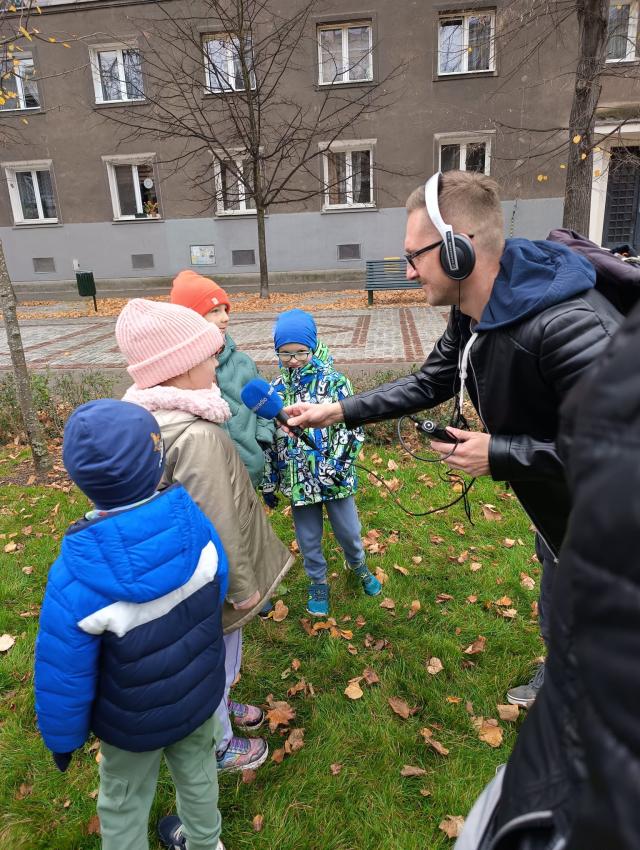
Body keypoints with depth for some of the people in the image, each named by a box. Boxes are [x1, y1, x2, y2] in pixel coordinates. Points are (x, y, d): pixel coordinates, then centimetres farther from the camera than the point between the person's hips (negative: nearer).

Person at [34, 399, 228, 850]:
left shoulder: (78, 574, -35)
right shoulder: (194, 522, -27)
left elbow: (65, 676, -21)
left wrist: (63, 738, 0)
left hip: (135, 722, -3)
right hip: (200, 693, 4)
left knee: (125, 804, 26)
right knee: (197, 771, 31)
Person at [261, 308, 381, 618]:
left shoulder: (334, 382, -11)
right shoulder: (276, 389, -1)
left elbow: (351, 429, -12)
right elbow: (268, 440, 5)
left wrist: (333, 468, -19)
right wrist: (268, 483, 7)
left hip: (335, 477, -2)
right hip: (297, 480, 3)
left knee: (348, 531, 15)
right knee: (308, 539, 16)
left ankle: (358, 565, 46)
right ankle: (318, 583, 41)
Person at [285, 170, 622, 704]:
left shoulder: (569, 326, -39)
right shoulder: (472, 318, -8)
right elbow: (428, 384, 3)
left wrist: (500, 455, -29)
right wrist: (340, 411, -3)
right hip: (555, 507, 9)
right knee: (557, 610, 32)